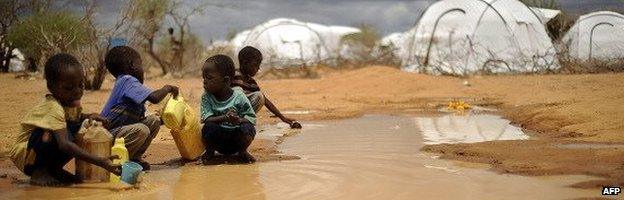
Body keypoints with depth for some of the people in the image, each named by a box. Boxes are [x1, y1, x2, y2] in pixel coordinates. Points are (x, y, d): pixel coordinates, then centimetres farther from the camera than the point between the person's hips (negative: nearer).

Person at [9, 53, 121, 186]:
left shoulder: (72, 102, -3)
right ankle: (39, 173, -11)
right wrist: (100, 162, -47)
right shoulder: (53, 108, -29)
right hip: (25, 155, -8)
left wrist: (87, 117, -8)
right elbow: (64, 145, -39)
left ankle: (54, 169, 4)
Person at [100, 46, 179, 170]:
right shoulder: (127, 80, -13)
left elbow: (141, 120, 20)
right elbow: (154, 98, -28)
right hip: (108, 135, -10)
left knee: (154, 120, 4)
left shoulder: (128, 82, 17)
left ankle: (135, 156, 4)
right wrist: (167, 88, -8)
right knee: (141, 130, -31)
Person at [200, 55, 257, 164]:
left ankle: (242, 152, 2)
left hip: (236, 139, 0)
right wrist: (224, 118, -37)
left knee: (248, 128, -29)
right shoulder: (206, 97, -7)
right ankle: (210, 151, 1)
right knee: (209, 127, -29)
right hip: (218, 140, 0)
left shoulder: (239, 97, -13)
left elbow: (252, 118, -10)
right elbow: (207, 119, -19)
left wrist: (239, 120, -32)